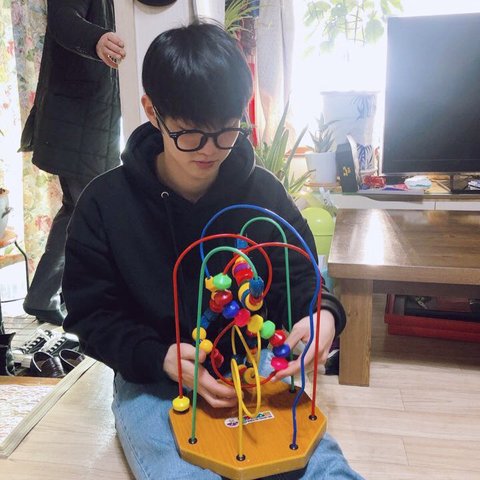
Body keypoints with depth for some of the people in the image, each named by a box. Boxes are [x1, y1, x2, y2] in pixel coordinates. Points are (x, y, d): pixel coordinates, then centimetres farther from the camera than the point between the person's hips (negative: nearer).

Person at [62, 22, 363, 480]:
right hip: (152, 383, -1)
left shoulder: (263, 192, -4)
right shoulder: (106, 202, -8)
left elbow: (297, 279, 4)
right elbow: (91, 313, -5)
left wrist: (322, 314, -21)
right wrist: (160, 358, -23)